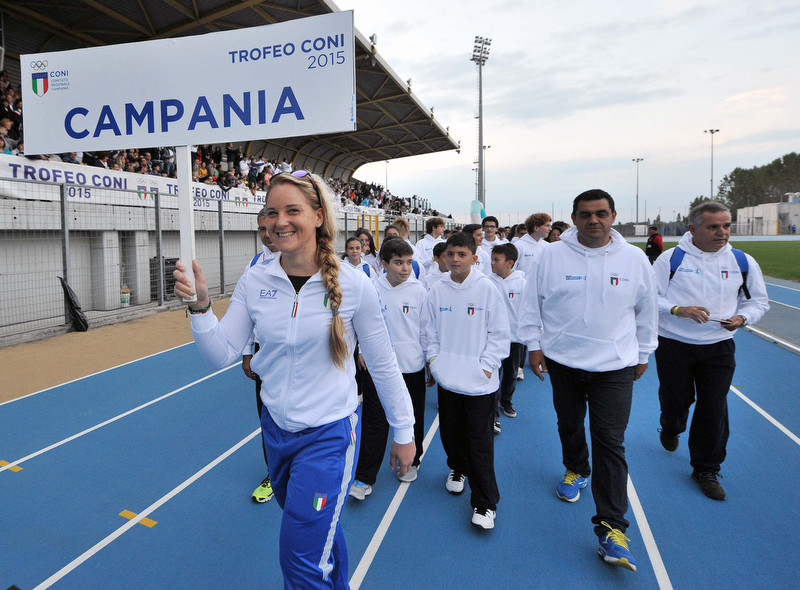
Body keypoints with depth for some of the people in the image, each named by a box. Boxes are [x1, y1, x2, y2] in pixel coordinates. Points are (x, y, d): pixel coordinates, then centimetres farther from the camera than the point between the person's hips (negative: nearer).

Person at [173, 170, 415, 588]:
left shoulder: (352, 285, -16)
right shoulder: (254, 281, -6)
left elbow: (383, 364, -6)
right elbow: (221, 356, -5)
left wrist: (403, 432, 0)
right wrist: (199, 305, -21)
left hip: (329, 434, -4)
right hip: (276, 428, 5)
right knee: (320, 533, 26)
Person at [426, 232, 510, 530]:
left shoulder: (487, 289, -8)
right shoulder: (437, 290, 1)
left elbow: (499, 333, -3)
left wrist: (486, 366, -8)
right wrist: (434, 360, 3)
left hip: (479, 381, -3)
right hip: (447, 378, 4)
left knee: (480, 441, 0)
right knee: (450, 432, 18)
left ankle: (485, 503, 12)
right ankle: (458, 469, 47)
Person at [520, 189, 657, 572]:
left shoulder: (634, 259, -1)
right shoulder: (553, 255, -5)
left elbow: (645, 311, 10)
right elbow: (532, 302, 2)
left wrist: (643, 354, 13)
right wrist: (534, 345, -1)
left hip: (615, 366, -1)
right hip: (562, 360, 1)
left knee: (610, 443, -4)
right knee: (569, 424, 20)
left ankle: (611, 530, 3)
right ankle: (576, 470, 50)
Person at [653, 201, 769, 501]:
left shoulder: (743, 261, 1)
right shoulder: (671, 258, -8)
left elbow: (759, 300, 12)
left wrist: (742, 317, -9)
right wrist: (678, 309, -24)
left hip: (718, 346, 2)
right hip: (674, 344, -2)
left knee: (714, 410, 2)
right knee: (675, 401, 11)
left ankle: (706, 469, 21)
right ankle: (671, 430, 48)